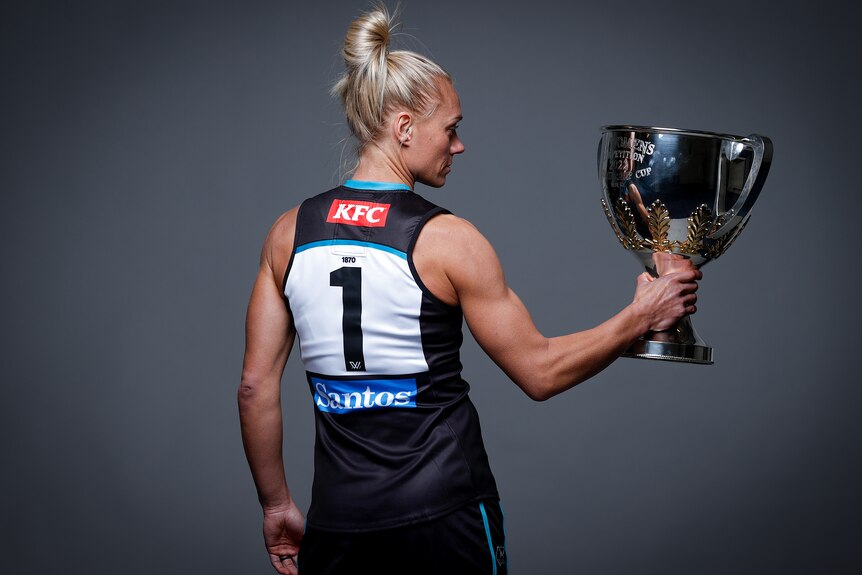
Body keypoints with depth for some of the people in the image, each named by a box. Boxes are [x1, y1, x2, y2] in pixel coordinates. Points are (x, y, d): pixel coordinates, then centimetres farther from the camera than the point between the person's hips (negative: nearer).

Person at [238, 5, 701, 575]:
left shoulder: (290, 233, 1)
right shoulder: (447, 240, -11)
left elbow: (256, 387, 3)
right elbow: (539, 371, -5)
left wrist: (277, 505, 13)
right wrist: (640, 316, 6)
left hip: (339, 522, 3)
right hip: (445, 516, -3)